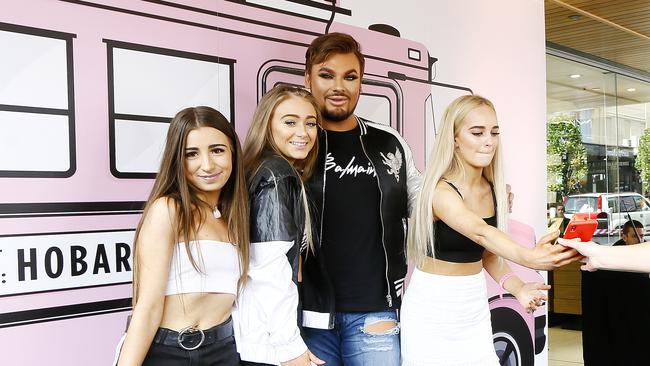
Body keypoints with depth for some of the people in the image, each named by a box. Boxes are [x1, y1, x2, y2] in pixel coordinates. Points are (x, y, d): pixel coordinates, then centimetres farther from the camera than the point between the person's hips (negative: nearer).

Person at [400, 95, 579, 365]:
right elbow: (480, 232, -40)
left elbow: (487, 252, 10)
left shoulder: (492, 191, 1)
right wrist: (528, 257, -56)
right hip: (433, 310, -6)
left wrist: (518, 288, -7)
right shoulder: (440, 191, -22)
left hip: (474, 308, 6)